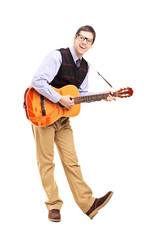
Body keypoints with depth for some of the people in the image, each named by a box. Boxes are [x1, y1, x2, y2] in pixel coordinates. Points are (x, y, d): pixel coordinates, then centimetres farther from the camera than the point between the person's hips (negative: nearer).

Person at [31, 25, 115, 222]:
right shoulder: (57, 56, -15)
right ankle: (53, 205, 6)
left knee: (71, 161, 4)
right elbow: (37, 82, -25)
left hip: (63, 117, 7)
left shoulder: (85, 67, 9)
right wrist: (60, 99, -25)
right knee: (46, 162, 0)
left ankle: (87, 203, 1)